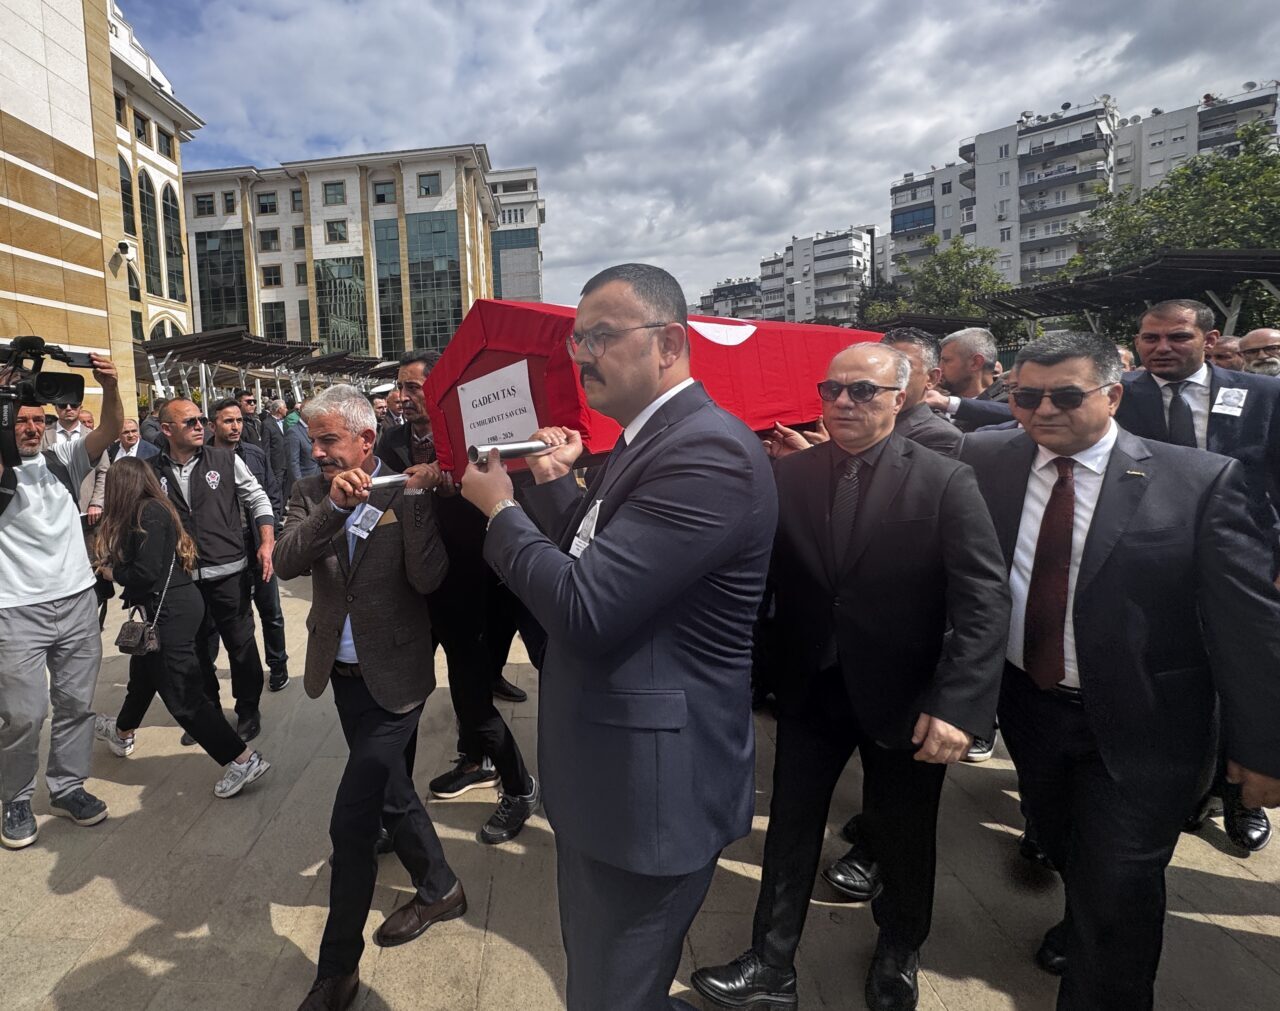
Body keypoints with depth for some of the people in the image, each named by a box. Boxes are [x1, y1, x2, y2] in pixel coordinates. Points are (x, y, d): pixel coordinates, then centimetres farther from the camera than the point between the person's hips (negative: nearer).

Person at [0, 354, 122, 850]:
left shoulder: (62, 460, 8)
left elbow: (109, 430, -5)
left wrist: (110, 388, -25)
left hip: (78, 601, 4)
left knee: (76, 702, 11)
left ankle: (67, 786, 26)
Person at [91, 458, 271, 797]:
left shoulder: (148, 513, -16)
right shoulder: (151, 509, 12)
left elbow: (145, 572, -20)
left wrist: (112, 572, -3)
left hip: (170, 609, -10)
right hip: (168, 606, 10)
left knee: (182, 694, -7)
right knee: (142, 671, 30)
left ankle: (243, 759, -5)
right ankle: (123, 733, 55)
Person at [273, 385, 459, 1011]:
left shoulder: (407, 492, -13)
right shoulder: (311, 494, 0)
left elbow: (427, 579, -22)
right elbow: (286, 563, -16)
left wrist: (416, 498, -28)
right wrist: (335, 506, -29)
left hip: (393, 677, -6)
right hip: (343, 673, 6)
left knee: (351, 821, -5)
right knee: (389, 793, 21)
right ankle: (438, 889, 44)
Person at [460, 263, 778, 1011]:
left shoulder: (707, 451, -23)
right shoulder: (650, 439, 11)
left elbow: (586, 606, -28)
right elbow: (592, 560, 11)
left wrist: (501, 507, -14)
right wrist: (555, 483, -1)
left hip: (651, 785, -10)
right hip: (612, 770, 10)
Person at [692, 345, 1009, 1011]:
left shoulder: (945, 483, -11)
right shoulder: (787, 476, -5)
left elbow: (984, 601, -16)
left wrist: (957, 705, -25)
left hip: (903, 699, -1)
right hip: (810, 691, 2)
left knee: (903, 837, 20)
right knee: (791, 829, 14)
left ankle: (897, 956, 47)